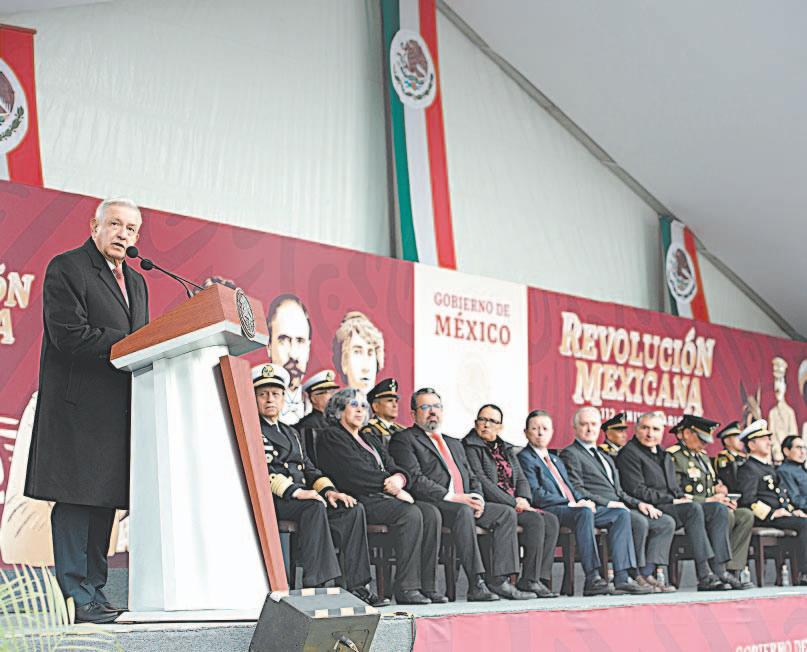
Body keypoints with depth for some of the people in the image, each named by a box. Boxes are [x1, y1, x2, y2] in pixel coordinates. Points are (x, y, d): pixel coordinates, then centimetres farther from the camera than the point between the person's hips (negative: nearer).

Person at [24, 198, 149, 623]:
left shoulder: (136, 282, 22)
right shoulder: (66, 268, -3)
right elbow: (70, 335, -14)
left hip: (119, 408, 8)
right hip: (78, 405, -8)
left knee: (105, 500, 8)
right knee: (75, 499, -6)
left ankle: (95, 590, 13)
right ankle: (80, 598, -4)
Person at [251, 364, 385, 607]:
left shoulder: (290, 432, 29)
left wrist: (328, 489, 2)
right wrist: (293, 491, -24)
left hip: (301, 495, 7)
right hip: (269, 501, -7)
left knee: (353, 510, -14)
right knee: (314, 507, -36)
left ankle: (357, 586, -18)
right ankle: (315, 584, -39)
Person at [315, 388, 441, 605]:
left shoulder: (369, 440, 29)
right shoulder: (331, 437, 3)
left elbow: (392, 467, 18)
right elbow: (356, 474, -10)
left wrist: (399, 478, -7)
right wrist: (392, 488, -12)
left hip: (382, 497, 8)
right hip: (358, 500, -8)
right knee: (410, 514, -30)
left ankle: (426, 583, -18)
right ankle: (406, 587, -27)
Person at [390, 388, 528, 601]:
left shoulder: (454, 444, 29)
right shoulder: (404, 440, 4)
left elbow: (472, 478, 25)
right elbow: (415, 480, -10)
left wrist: (477, 499, 0)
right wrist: (452, 497, -19)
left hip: (465, 504, 8)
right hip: (431, 505, -7)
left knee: (506, 514, -11)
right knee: (463, 512, -35)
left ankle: (498, 581, -16)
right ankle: (476, 585, -36)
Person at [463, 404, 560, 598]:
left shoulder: (507, 449, 23)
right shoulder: (470, 447, -2)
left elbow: (521, 479, 17)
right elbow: (481, 481, -13)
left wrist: (522, 499, -7)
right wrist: (513, 502, -17)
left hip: (514, 504, 8)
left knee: (551, 521, -15)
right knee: (535, 520, -26)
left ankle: (541, 577, -18)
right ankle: (530, 580, -22)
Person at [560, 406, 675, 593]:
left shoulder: (607, 458, 31)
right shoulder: (570, 454, 3)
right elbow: (576, 490, -10)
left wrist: (638, 503, 6)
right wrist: (608, 503, -17)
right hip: (597, 509, -9)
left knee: (666, 522, -8)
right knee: (639, 522, -32)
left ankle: (647, 574, -17)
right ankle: (636, 576, -21)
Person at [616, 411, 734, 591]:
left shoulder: (663, 454, 25)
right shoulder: (629, 453, -3)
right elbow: (637, 491, -13)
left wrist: (682, 497, 1)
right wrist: (672, 500, -14)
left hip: (673, 505, 9)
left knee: (720, 510, -10)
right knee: (694, 508, -31)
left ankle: (719, 571, -19)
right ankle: (704, 576, -35)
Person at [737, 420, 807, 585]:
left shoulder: (768, 466, 26)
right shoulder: (748, 468, -5)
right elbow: (748, 500, -16)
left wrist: (792, 509, 12)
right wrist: (772, 513, -20)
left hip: (781, 512, 9)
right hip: (764, 518, -9)